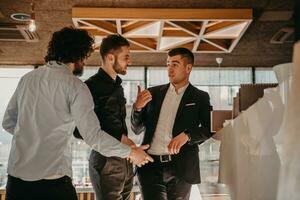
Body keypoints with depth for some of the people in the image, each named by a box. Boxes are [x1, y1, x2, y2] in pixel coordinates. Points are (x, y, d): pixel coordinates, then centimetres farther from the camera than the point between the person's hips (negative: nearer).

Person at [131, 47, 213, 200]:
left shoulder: (200, 97, 4)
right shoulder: (153, 93, 10)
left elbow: (210, 128, -5)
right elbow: (137, 129, 10)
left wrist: (187, 135, -22)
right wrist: (137, 107, -9)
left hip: (181, 168, -1)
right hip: (150, 166, 1)